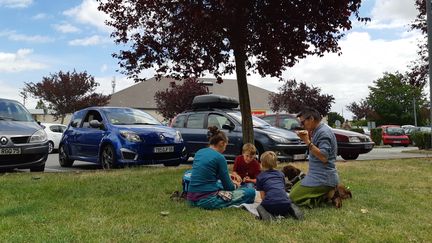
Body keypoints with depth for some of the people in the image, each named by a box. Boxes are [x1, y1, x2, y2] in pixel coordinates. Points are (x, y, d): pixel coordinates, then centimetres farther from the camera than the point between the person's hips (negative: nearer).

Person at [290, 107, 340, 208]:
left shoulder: (324, 132, -19)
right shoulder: (317, 130, 11)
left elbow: (324, 157, -26)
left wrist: (308, 142, -26)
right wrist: (309, 137, 4)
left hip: (323, 178, -10)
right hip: (317, 174, 10)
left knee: (293, 198, -10)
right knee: (294, 190, 23)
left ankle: (328, 195, -7)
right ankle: (328, 192, 8)